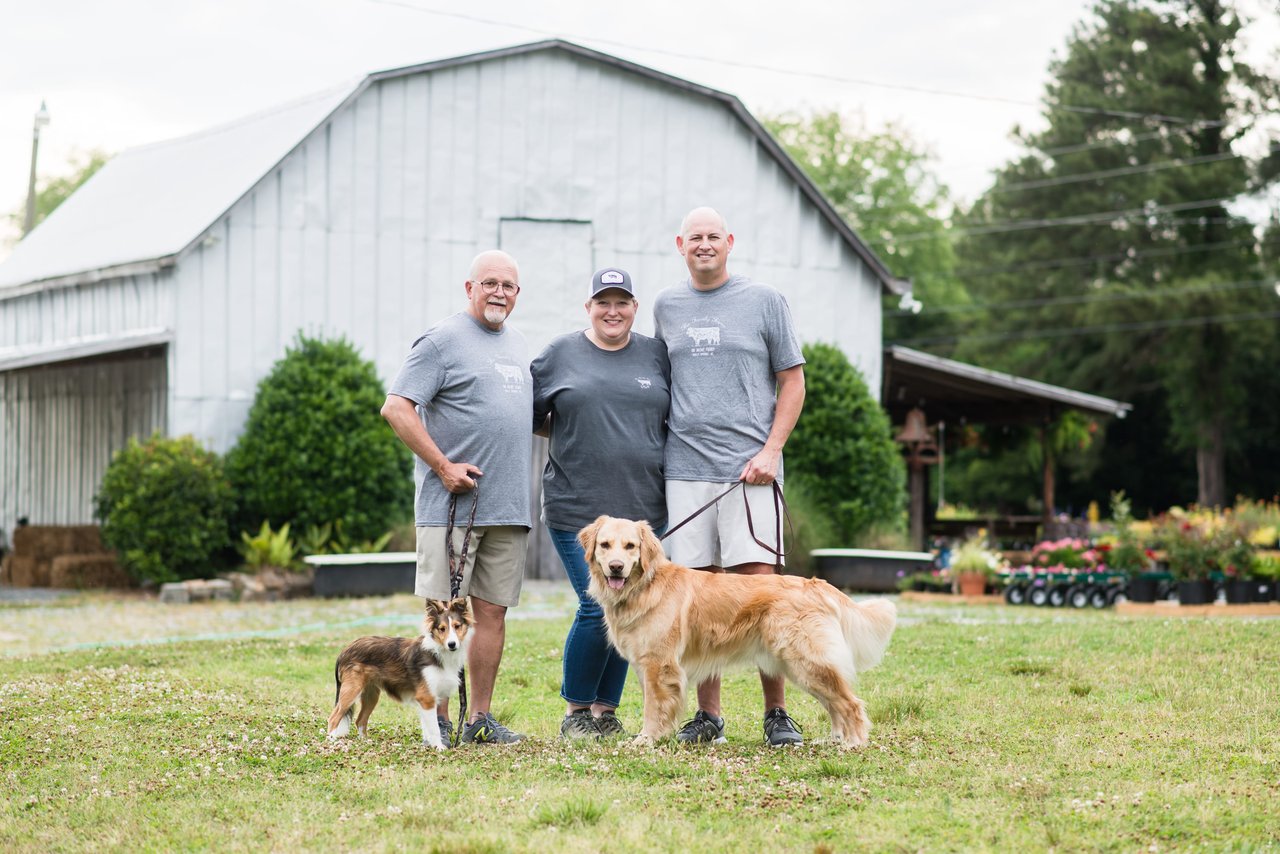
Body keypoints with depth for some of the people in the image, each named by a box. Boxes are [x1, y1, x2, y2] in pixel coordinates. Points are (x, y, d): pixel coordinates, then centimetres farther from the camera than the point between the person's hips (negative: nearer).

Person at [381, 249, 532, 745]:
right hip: (453, 502, -7)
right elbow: (396, 409, -12)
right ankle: (437, 719, 2)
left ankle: (480, 718, 13)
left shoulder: (517, 344, 18)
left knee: (493, 610, 7)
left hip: (508, 506, 7)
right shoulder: (442, 340, -5)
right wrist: (443, 466, -15)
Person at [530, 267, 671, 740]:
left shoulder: (656, 355, 10)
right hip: (577, 507, -3)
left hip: (642, 507, 3)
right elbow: (528, 416, 9)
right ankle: (575, 710, 7)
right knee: (598, 609, -10)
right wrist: (573, 435, -1)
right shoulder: (559, 354, 4)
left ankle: (607, 709, 18)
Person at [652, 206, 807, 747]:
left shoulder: (764, 301, 4)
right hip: (685, 469, 3)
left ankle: (777, 713, 0)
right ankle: (708, 716, 11)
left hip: (749, 468, -3)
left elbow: (792, 382, 4)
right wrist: (656, 447, 12)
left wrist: (771, 450, -7)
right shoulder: (666, 307, 14)